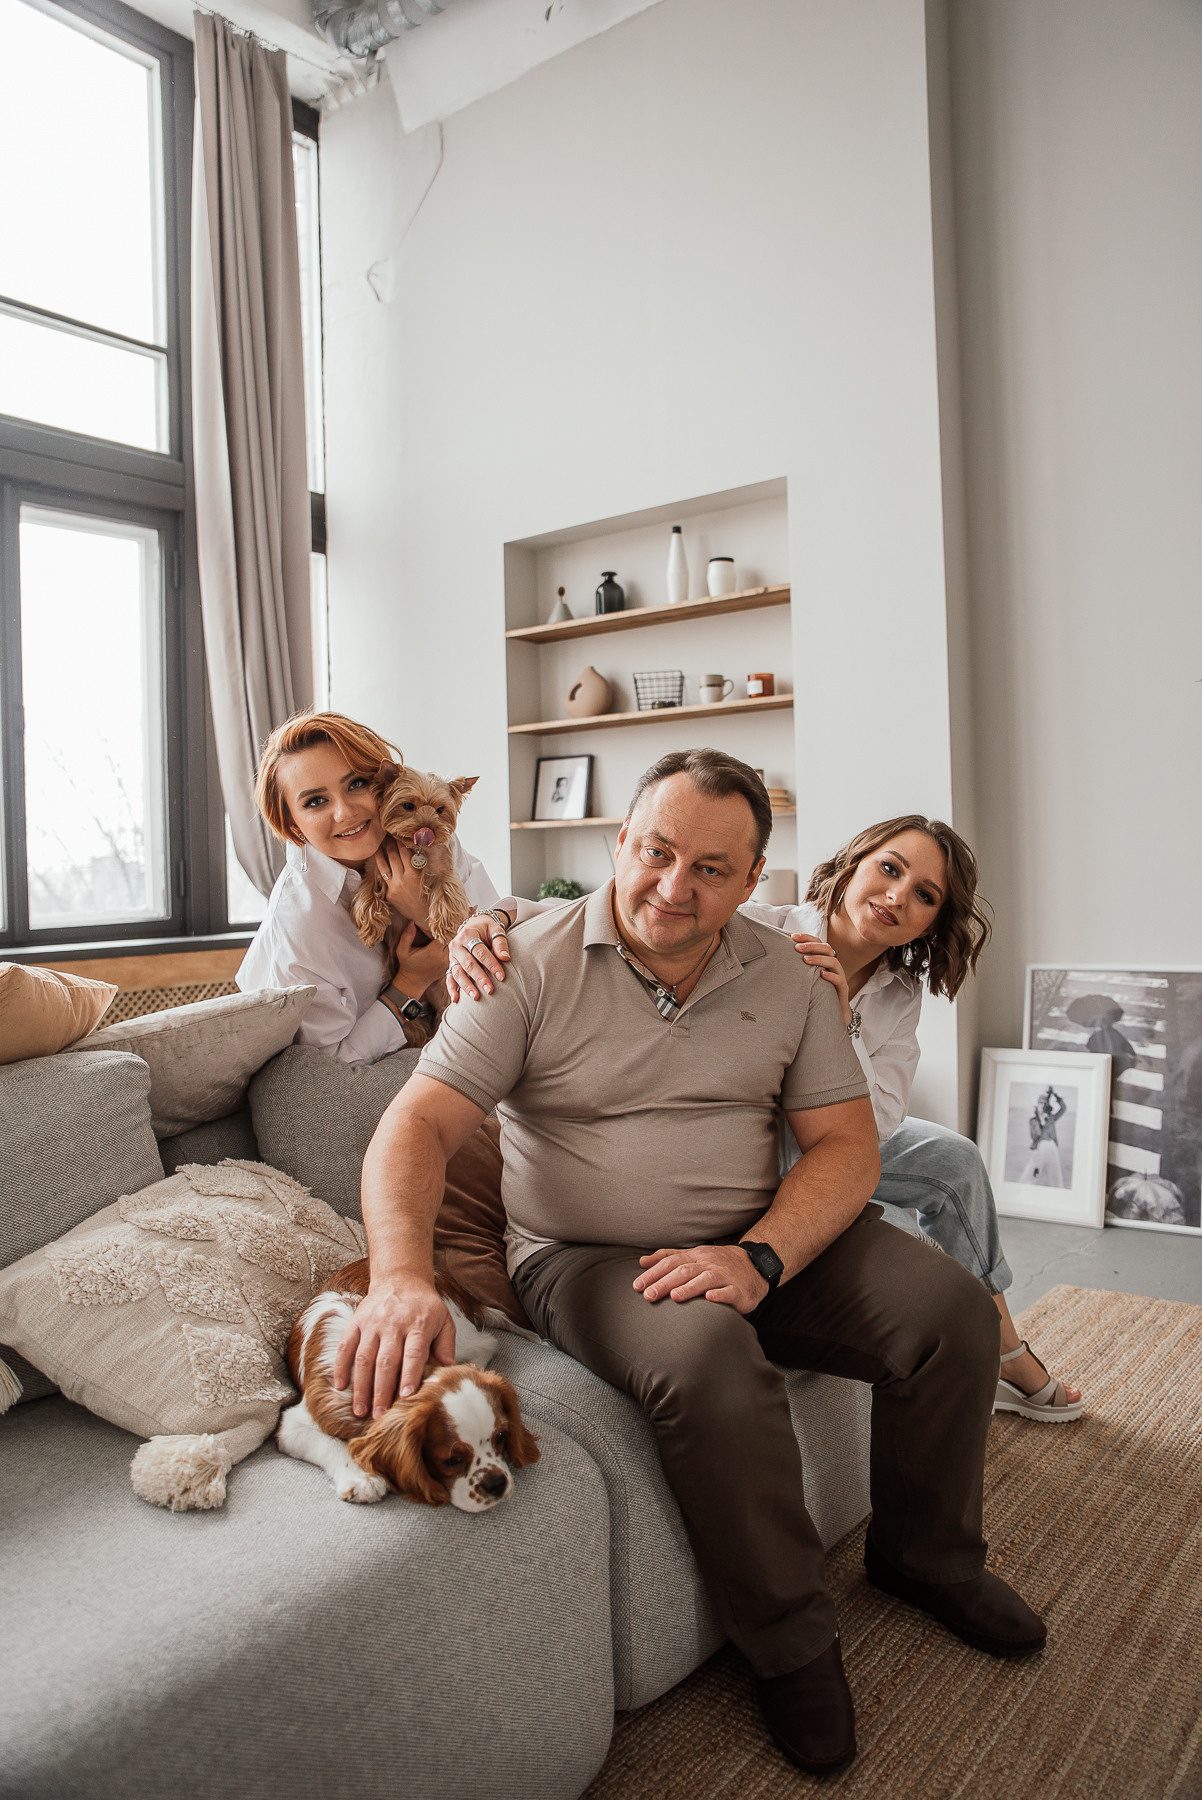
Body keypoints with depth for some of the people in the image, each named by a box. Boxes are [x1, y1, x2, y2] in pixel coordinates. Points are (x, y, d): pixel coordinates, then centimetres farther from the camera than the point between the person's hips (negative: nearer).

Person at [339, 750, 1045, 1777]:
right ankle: (792, 1646, -7)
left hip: (762, 1242, 4)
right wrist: (403, 1277, -36)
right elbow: (418, 1125, -17)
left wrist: (760, 1258, -20)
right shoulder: (534, 965, -10)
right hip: (585, 1258, -3)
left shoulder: (787, 979, 1)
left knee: (953, 1312, -12)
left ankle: (926, 1555, 17)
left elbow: (847, 1145, -1)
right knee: (708, 1359, -33)